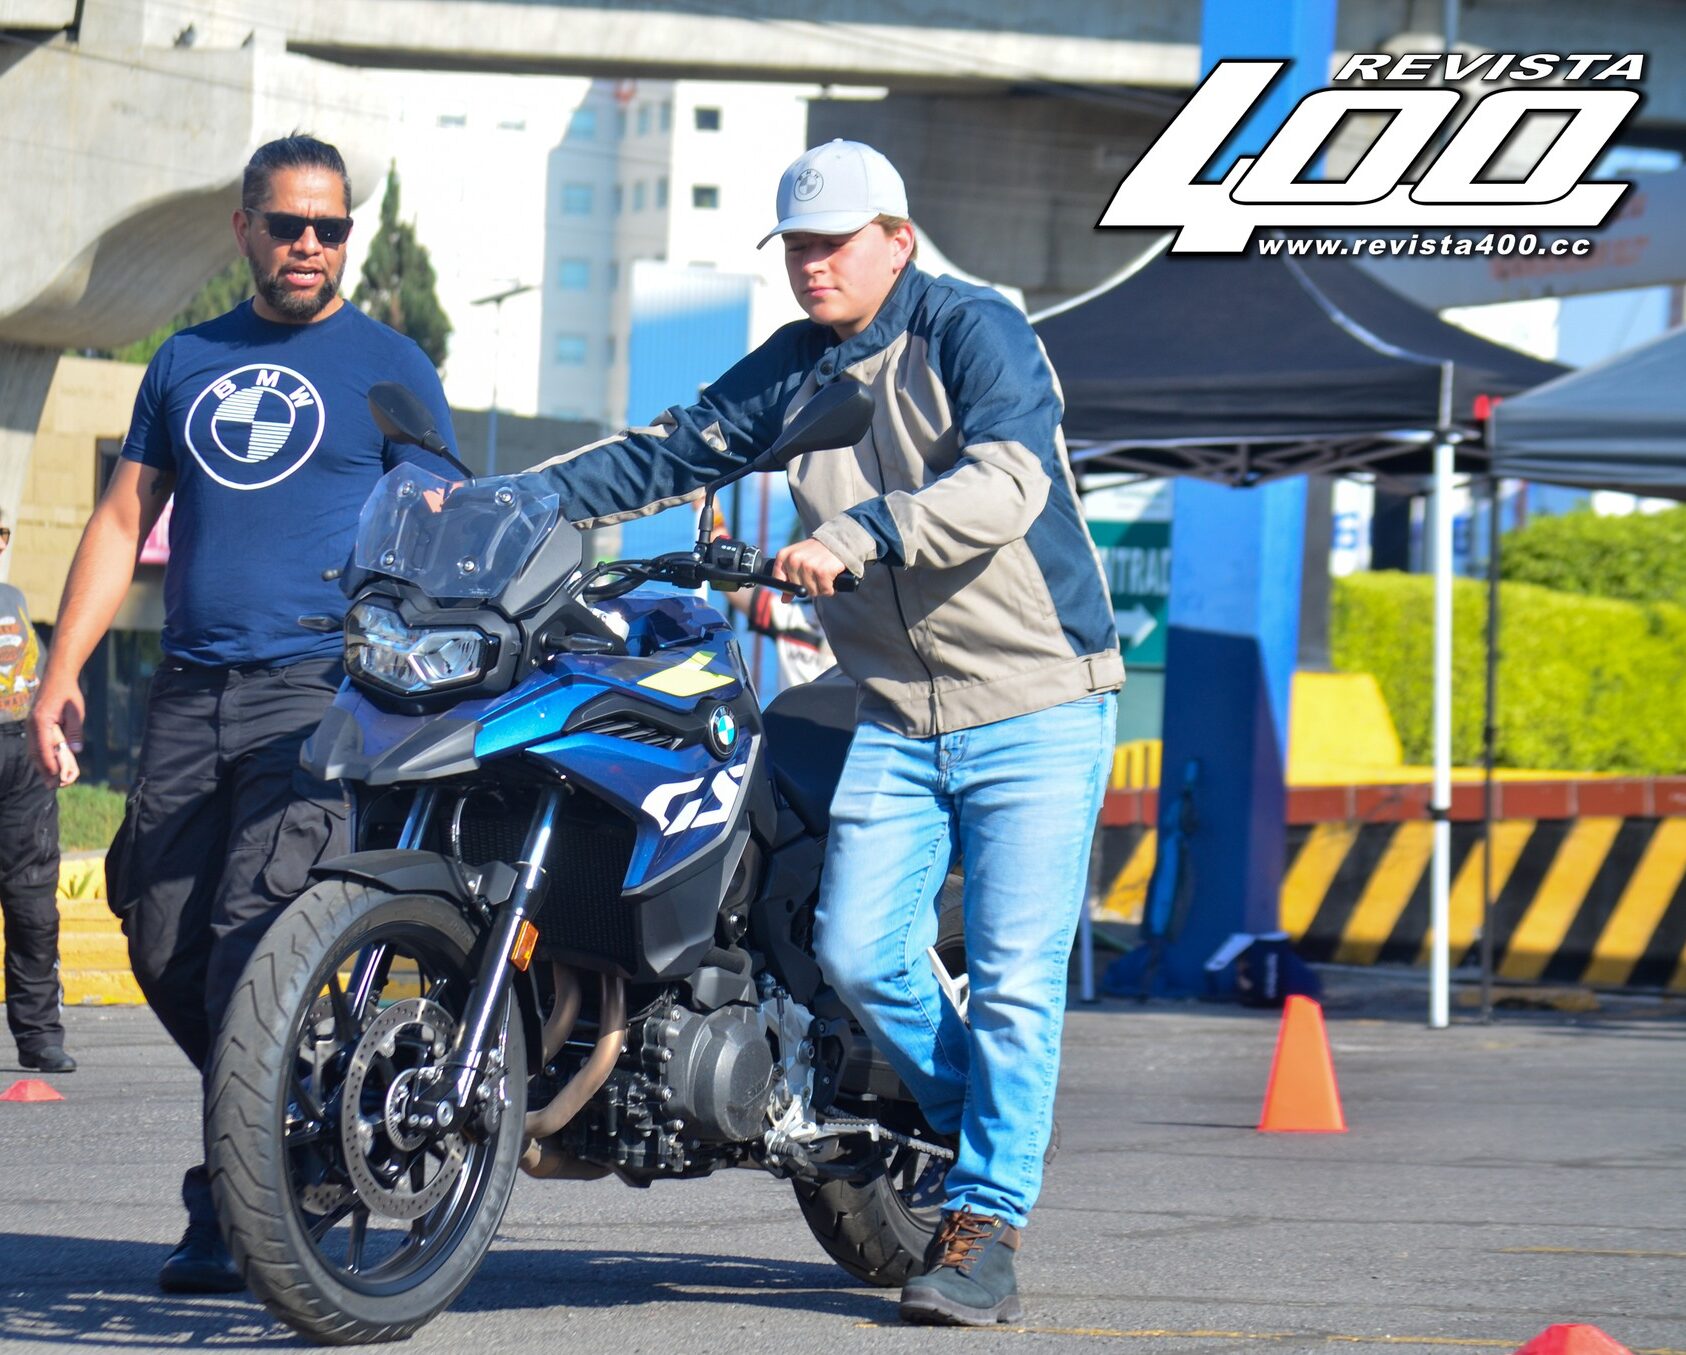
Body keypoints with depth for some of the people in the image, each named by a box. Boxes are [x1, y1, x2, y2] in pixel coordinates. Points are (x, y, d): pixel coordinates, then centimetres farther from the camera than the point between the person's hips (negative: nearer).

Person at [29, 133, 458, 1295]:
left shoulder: (389, 367, 6)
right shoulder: (187, 363, 18)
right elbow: (124, 520, 20)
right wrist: (62, 673, 12)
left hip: (321, 696, -5)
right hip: (191, 695, 5)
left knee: (252, 940, -15)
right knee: (164, 948, 3)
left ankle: (230, 1201, -12)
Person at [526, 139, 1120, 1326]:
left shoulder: (974, 332, -10)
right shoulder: (792, 370, 10)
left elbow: (1005, 485, -25)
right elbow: (667, 454, 13)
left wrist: (851, 538, -35)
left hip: (1038, 707, -6)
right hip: (899, 715, 6)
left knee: (1015, 971, -10)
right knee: (859, 953, -5)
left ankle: (987, 1226, -6)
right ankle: (984, 1130, 18)